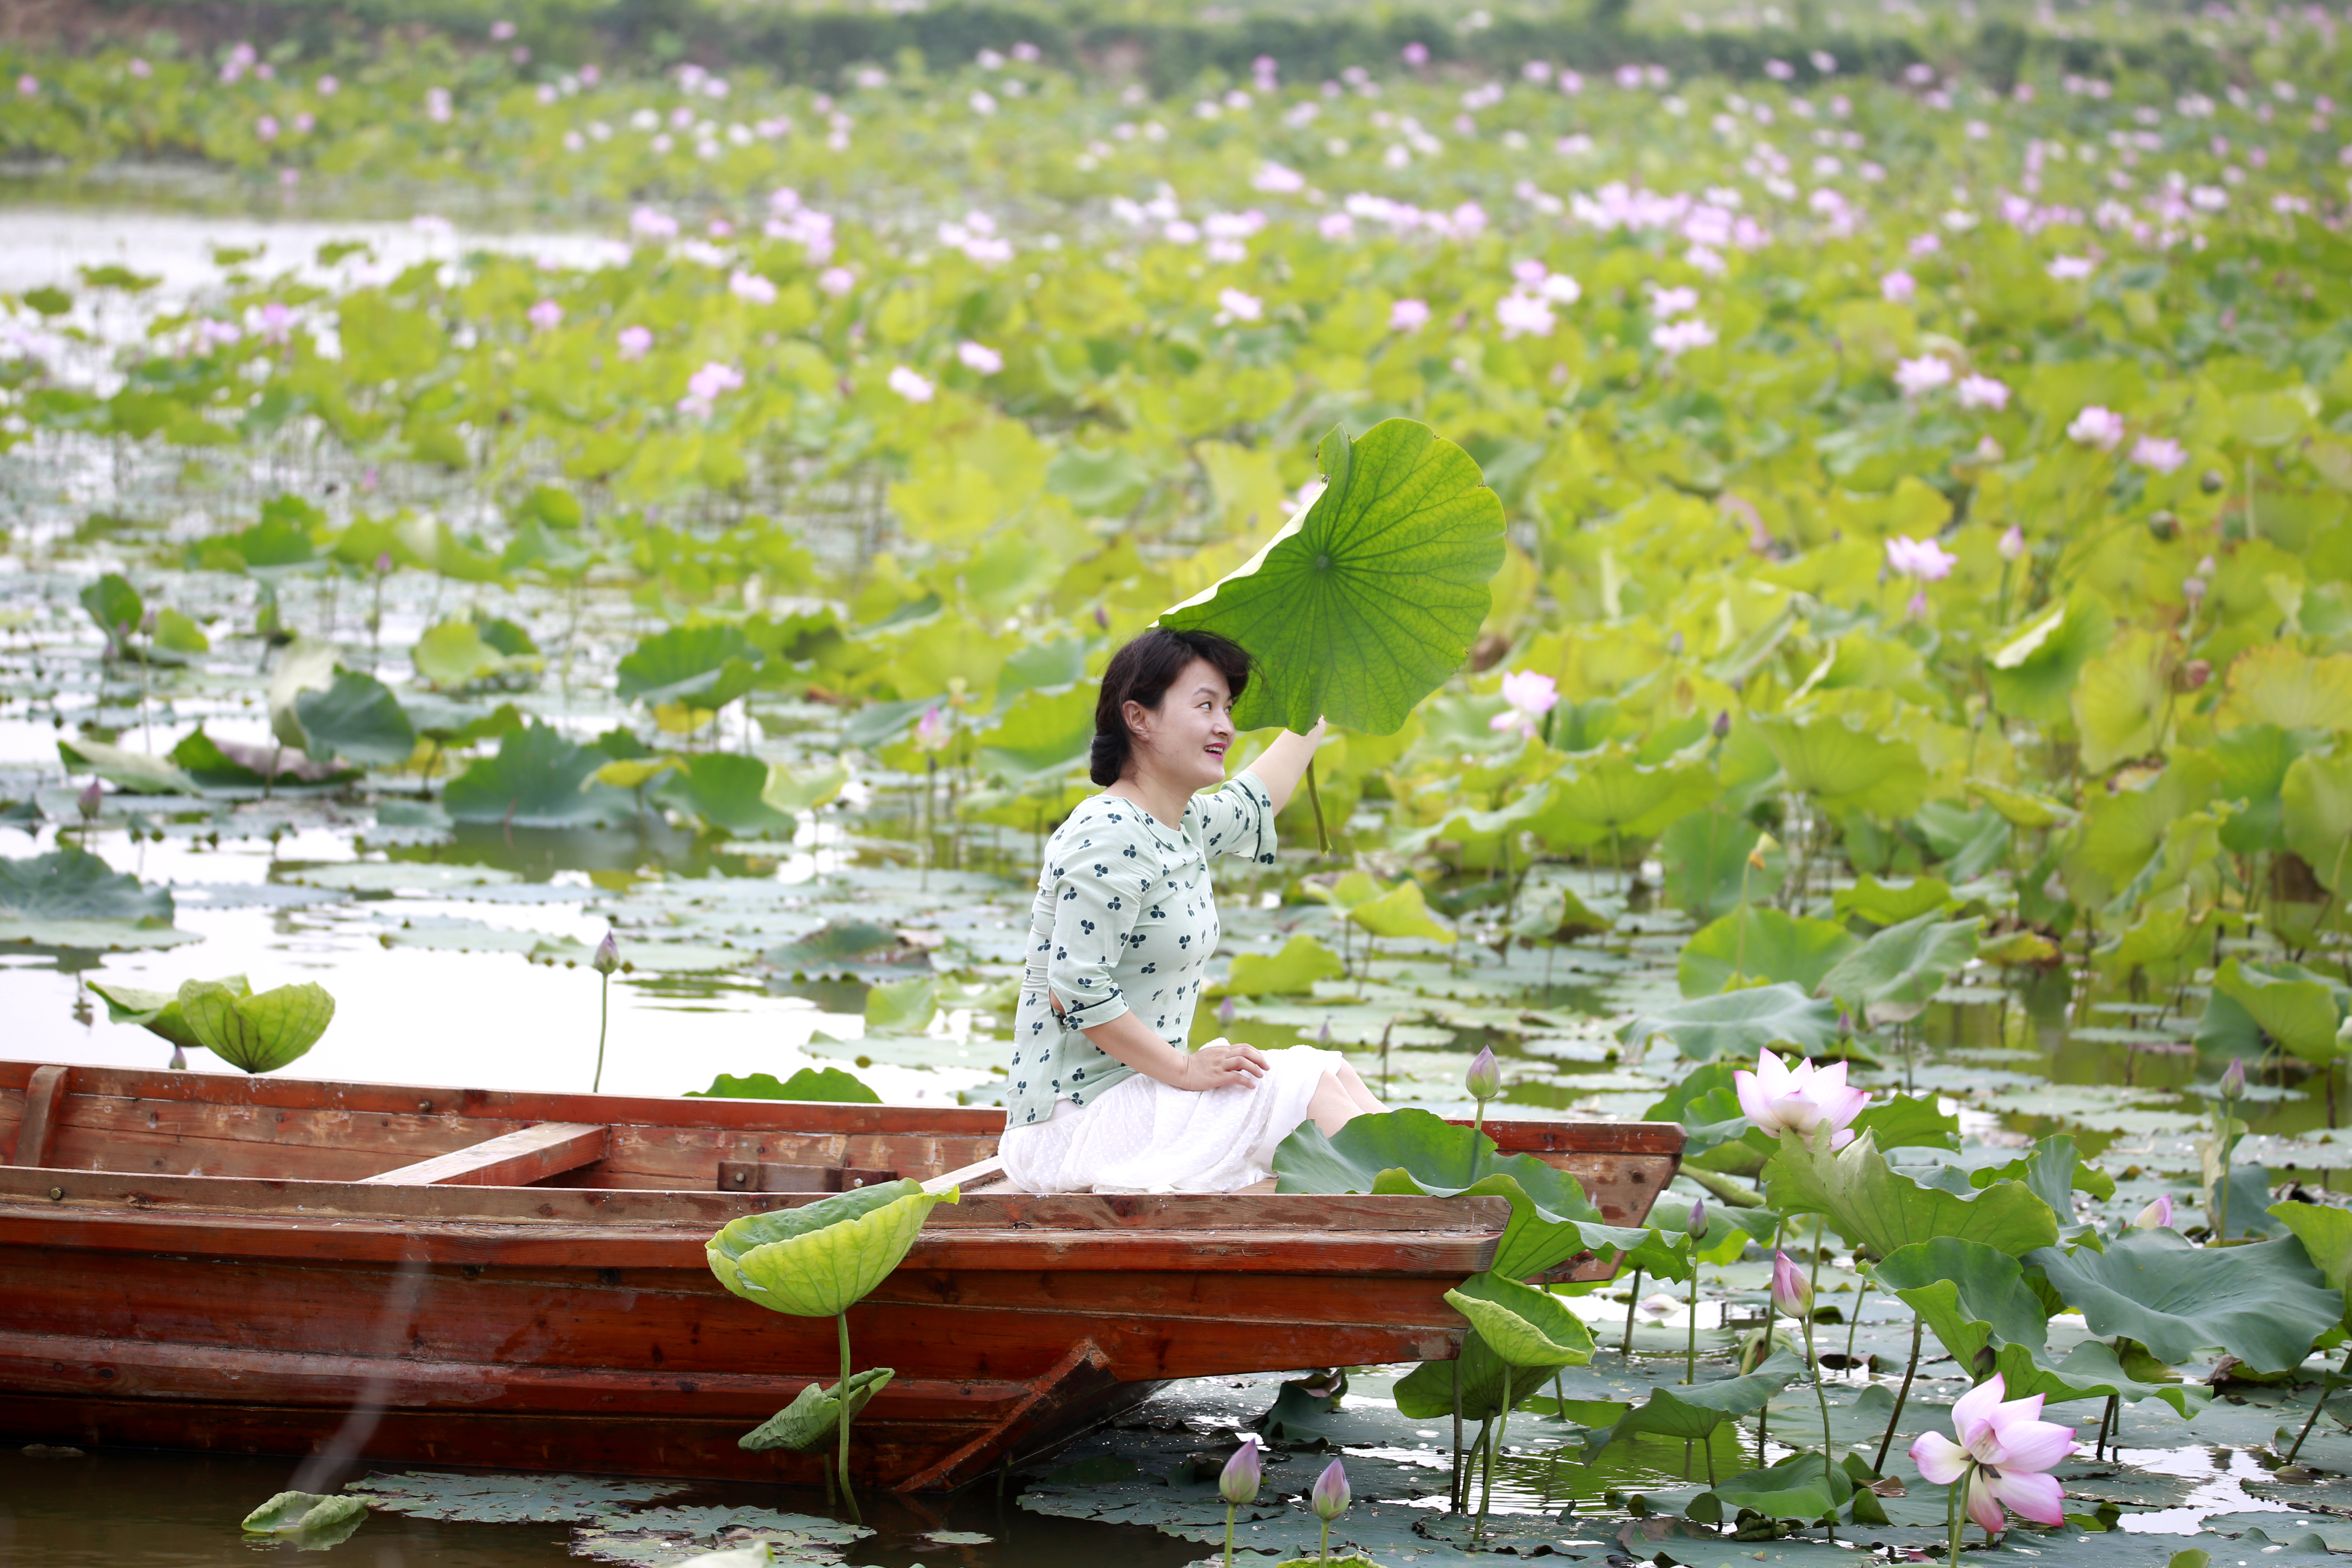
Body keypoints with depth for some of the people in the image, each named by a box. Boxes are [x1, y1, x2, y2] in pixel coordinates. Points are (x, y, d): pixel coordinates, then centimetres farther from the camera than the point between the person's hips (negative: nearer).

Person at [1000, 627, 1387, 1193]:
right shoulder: (1107, 840, -19)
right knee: (1306, 1086, -13)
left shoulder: (1189, 828, 13)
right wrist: (1185, 1069, -21)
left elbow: (1259, 797, 38)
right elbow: (1075, 989, -25)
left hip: (1138, 1093, 10)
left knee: (1331, 1071, 2)